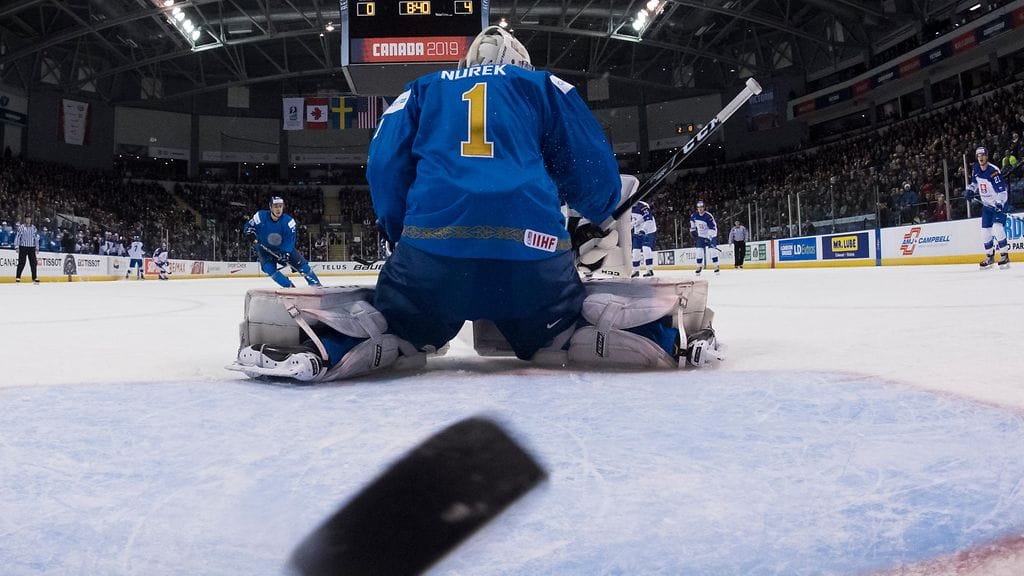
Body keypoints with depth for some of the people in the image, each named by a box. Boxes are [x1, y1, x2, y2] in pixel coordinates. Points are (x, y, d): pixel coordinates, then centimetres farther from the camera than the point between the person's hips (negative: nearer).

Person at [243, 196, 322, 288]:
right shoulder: (261, 216, -19)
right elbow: (249, 225, -1)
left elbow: (289, 240, -22)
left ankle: (317, 285, -6)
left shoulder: (289, 221, -20)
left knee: (301, 263, -11)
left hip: (284, 247, 0)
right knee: (269, 269, -22)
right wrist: (250, 234, -22)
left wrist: (285, 254, -35)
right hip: (265, 249, 0)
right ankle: (290, 287, -13)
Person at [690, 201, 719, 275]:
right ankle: (699, 267, 7)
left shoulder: (708, 216, -24)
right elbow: (692, 222, 18)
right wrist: (692, 230, 15)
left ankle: (716, 266, -4)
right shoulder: (694, 215, -6)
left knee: (713, 250, -11)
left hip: (710, 236, -4)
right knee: (699, 251, -3)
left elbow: (713, 228, -27)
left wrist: (710, 238, -34)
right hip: (701, 236, 4)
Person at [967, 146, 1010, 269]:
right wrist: (971, 190, 4)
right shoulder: (975, 169, -2)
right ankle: (990, 256, 20)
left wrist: (1000, 203, -36)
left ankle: (1004, 255, -13)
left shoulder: (994, 171, -23)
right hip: (986, 205, 7)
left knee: (997, 228, -21)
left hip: (998, 204, -7)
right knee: (985, 231, 6)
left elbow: (1002, 190, -25)